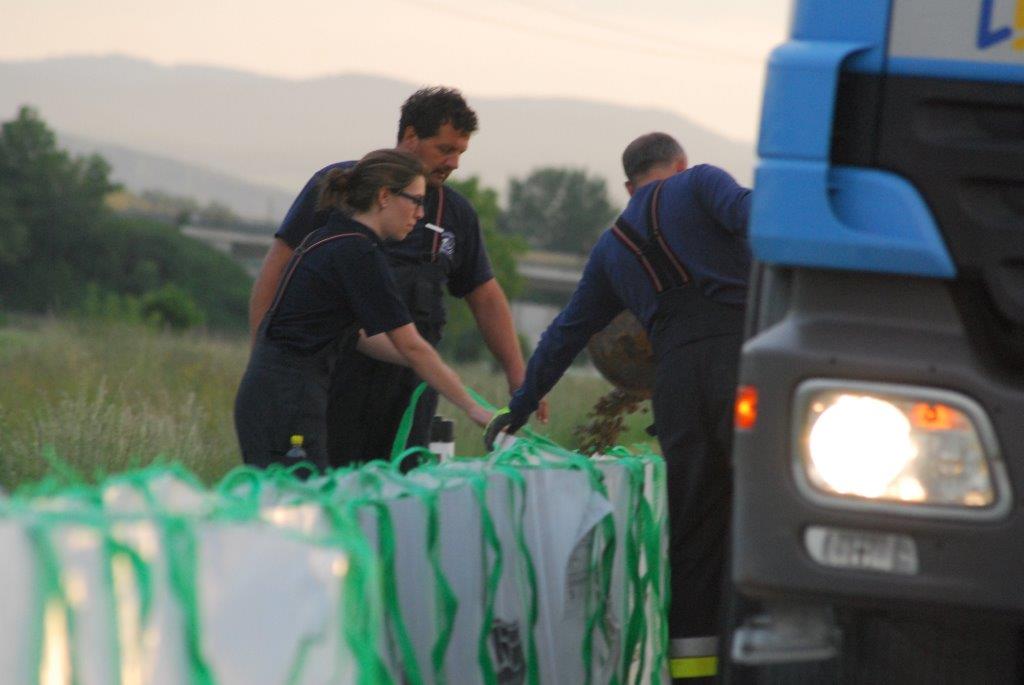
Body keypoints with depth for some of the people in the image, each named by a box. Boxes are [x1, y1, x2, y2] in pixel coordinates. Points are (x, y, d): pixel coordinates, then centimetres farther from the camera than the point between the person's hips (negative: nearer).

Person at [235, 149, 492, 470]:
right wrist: (473, 409, -6)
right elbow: (412, 346, -12)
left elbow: (357, 334, 20)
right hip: (288, 403, -10)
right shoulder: (358, 254, -13)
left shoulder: (330, 238, 16)